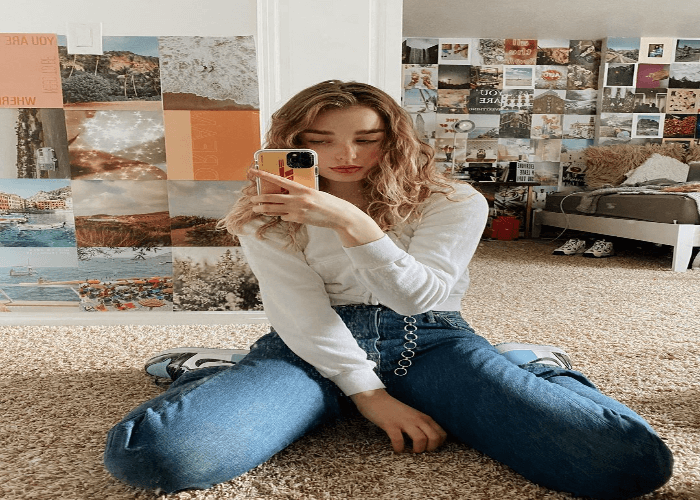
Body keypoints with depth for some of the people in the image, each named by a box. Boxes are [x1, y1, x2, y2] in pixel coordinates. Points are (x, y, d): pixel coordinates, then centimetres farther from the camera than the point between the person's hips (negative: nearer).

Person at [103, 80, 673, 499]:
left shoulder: (454, 202, 4)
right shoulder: (267, 214, 6)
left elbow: (422, 297, -9)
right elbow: (299, 313, -4)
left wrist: (350, 222, -22)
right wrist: (371, 394, -13)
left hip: (428, 341, 1)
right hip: (315, 349, 1)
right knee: (149, 454, -27)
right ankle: (221, 372, 8)